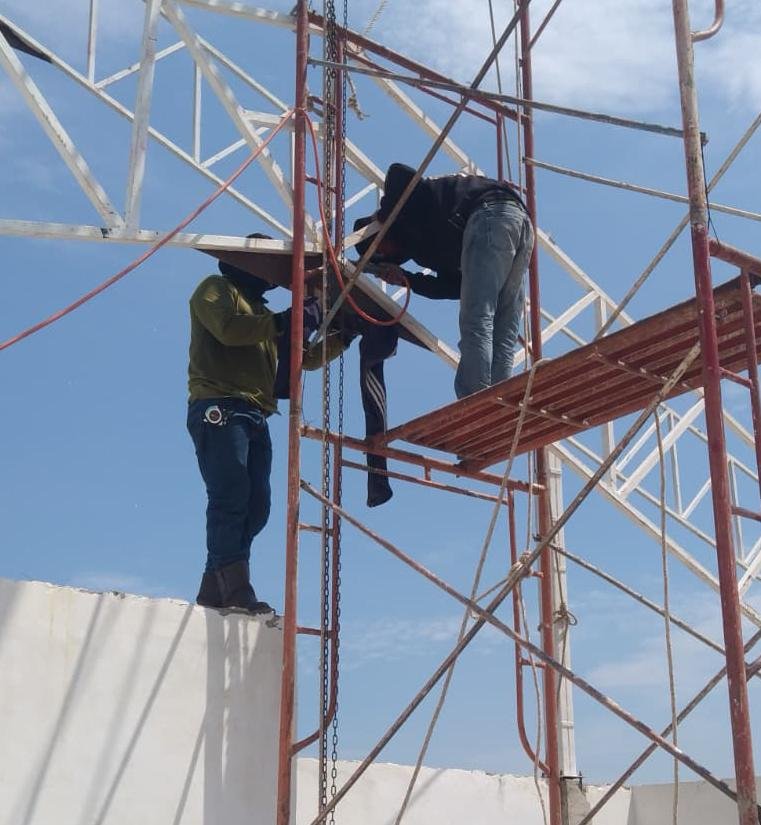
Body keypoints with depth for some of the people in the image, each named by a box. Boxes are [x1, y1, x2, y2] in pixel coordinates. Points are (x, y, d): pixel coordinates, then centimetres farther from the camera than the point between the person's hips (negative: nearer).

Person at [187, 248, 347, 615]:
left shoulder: (262, 315, 33)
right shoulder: (216, 289, 11)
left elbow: (305, 358, 32)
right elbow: (228, 329, -10)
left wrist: (344, 338, 21)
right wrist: (284, 321, -10)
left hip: (255, 417, 8)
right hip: (220, 409, -8)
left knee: (255, 507, -3)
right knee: (231, 498, -19)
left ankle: (213, 592, -2)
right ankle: (236, 591, -28)